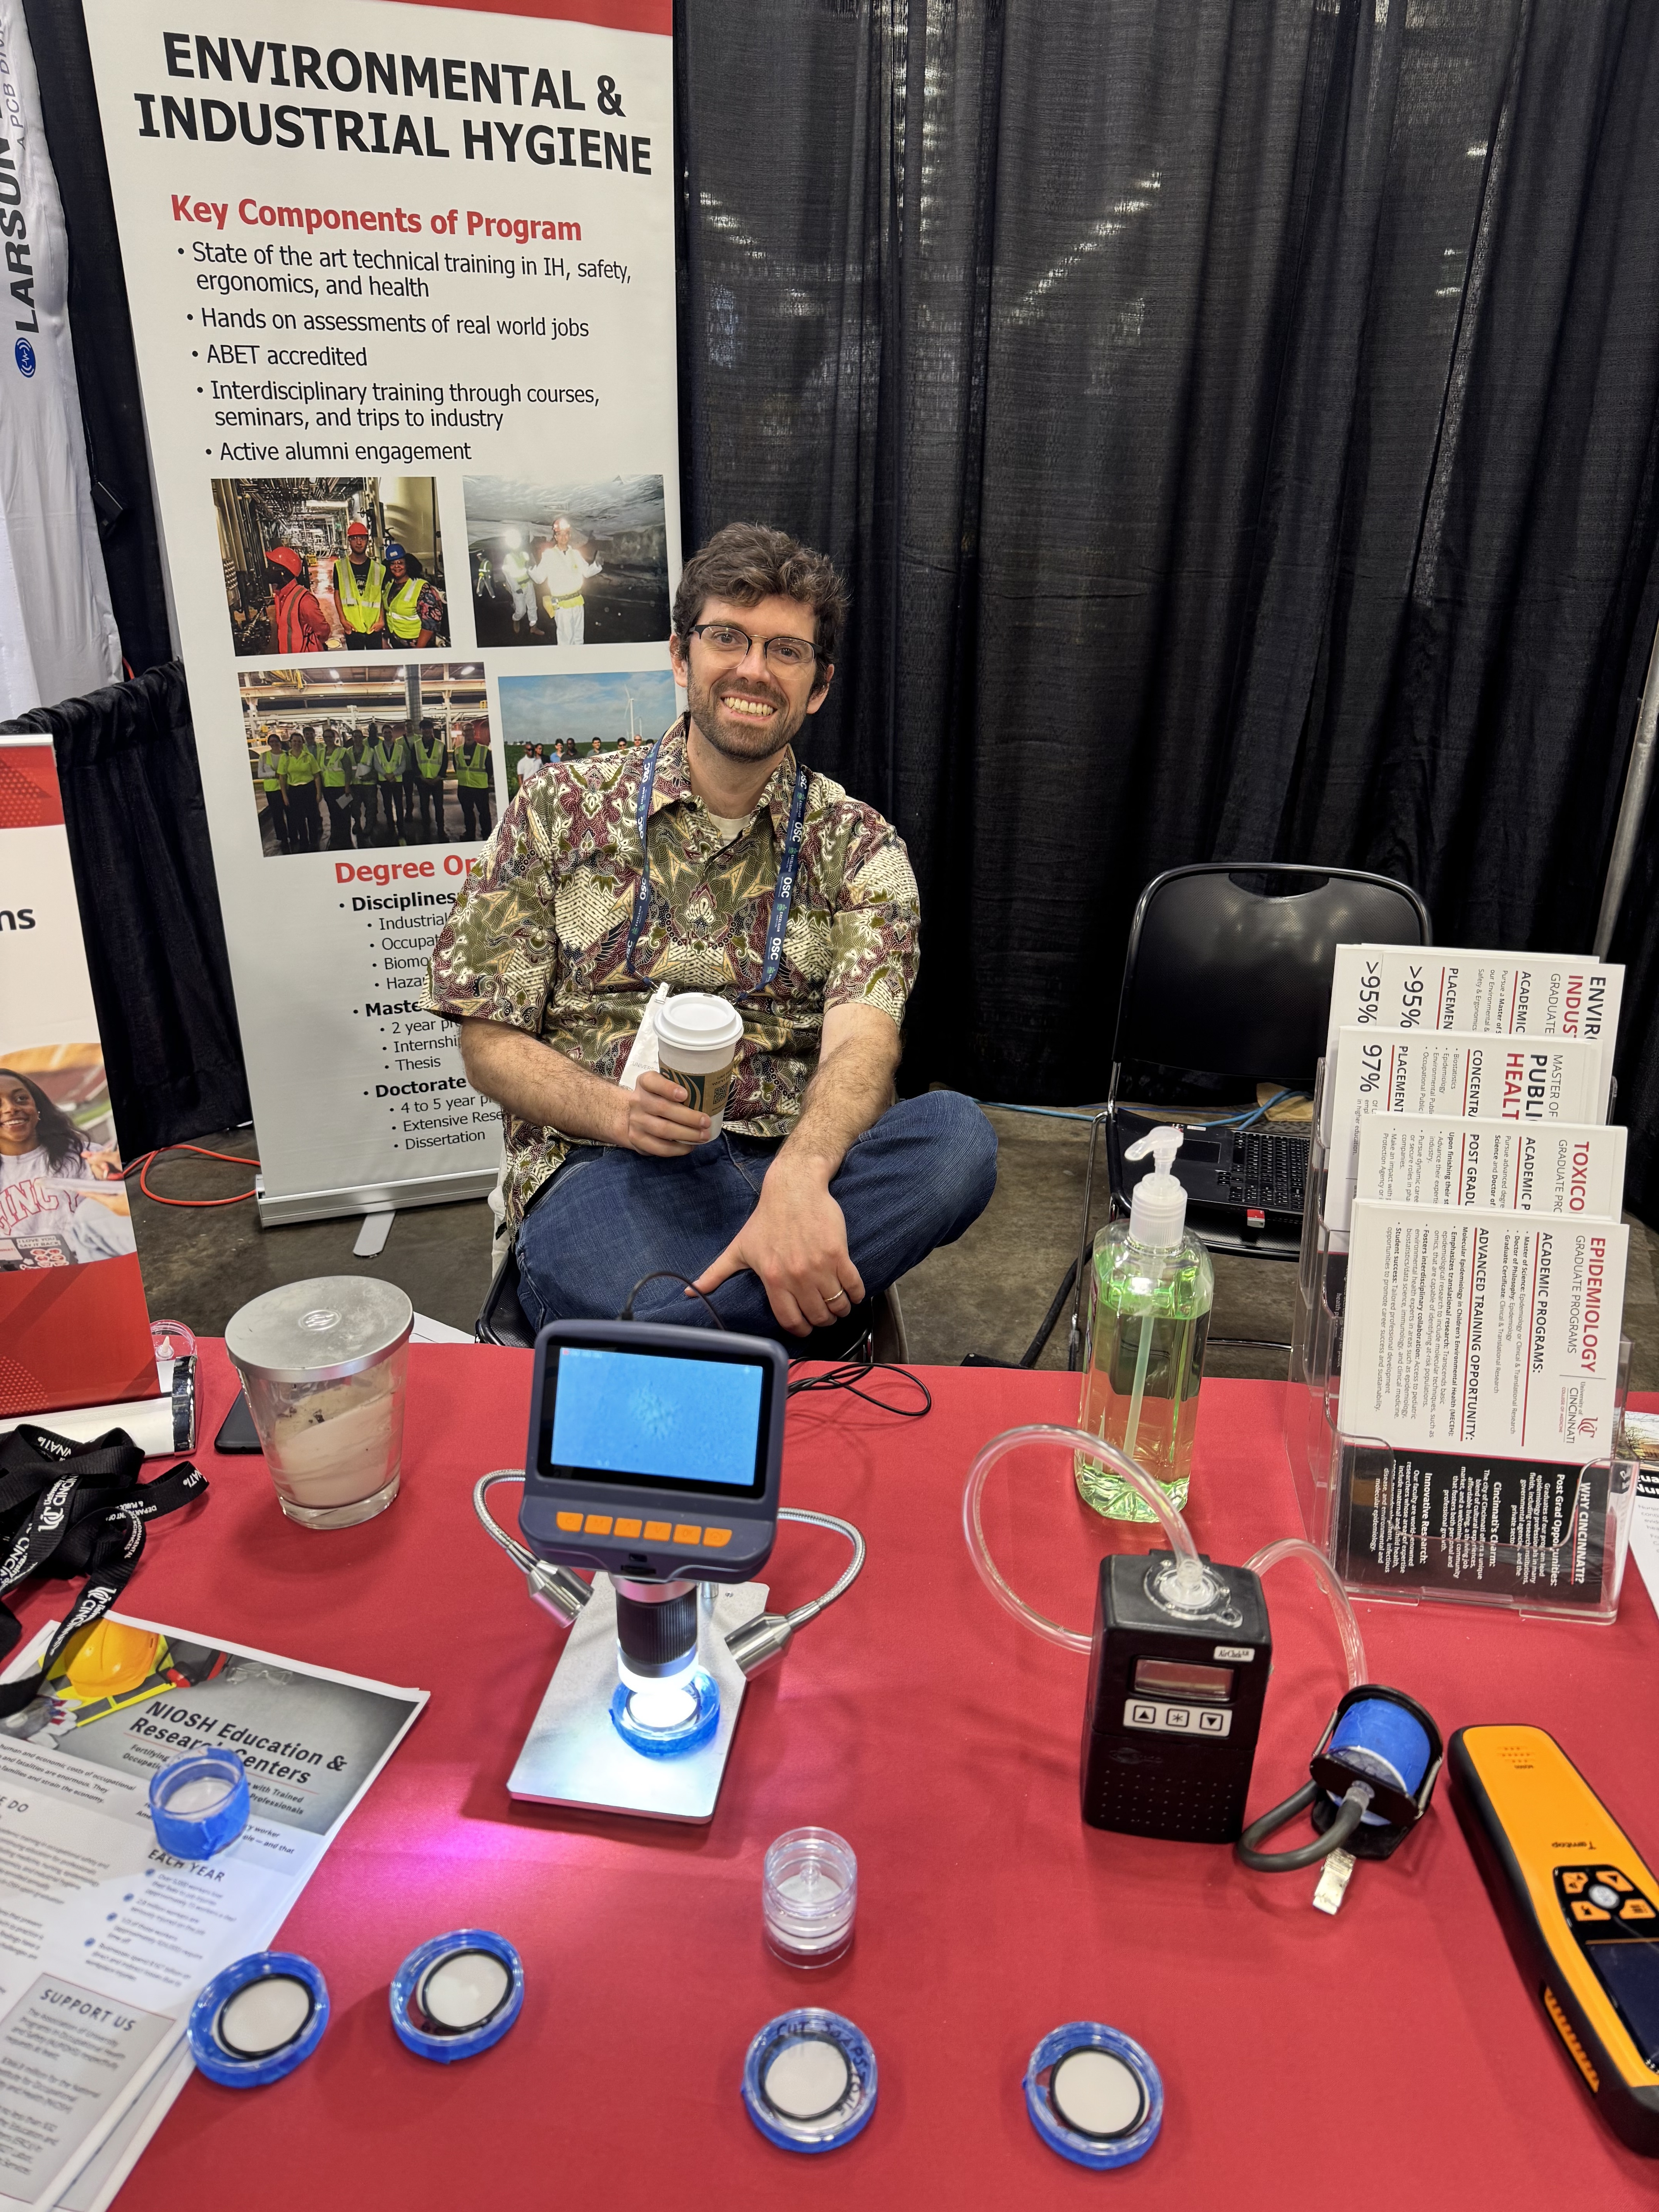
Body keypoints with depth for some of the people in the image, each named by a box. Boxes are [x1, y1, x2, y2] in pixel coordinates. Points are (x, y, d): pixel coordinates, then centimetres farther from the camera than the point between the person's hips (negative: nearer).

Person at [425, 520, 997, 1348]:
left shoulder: (858, 847, 9)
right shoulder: (561, 808, 9)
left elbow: (862, 1039, -9)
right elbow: (489, 1041, 7)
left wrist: (800, 1174, -32)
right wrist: (615, 1110, -15)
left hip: (787, 1164, 4)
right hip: (599, 1165, -3)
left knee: (957, 1133, -32)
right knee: (671, 1346, -38)